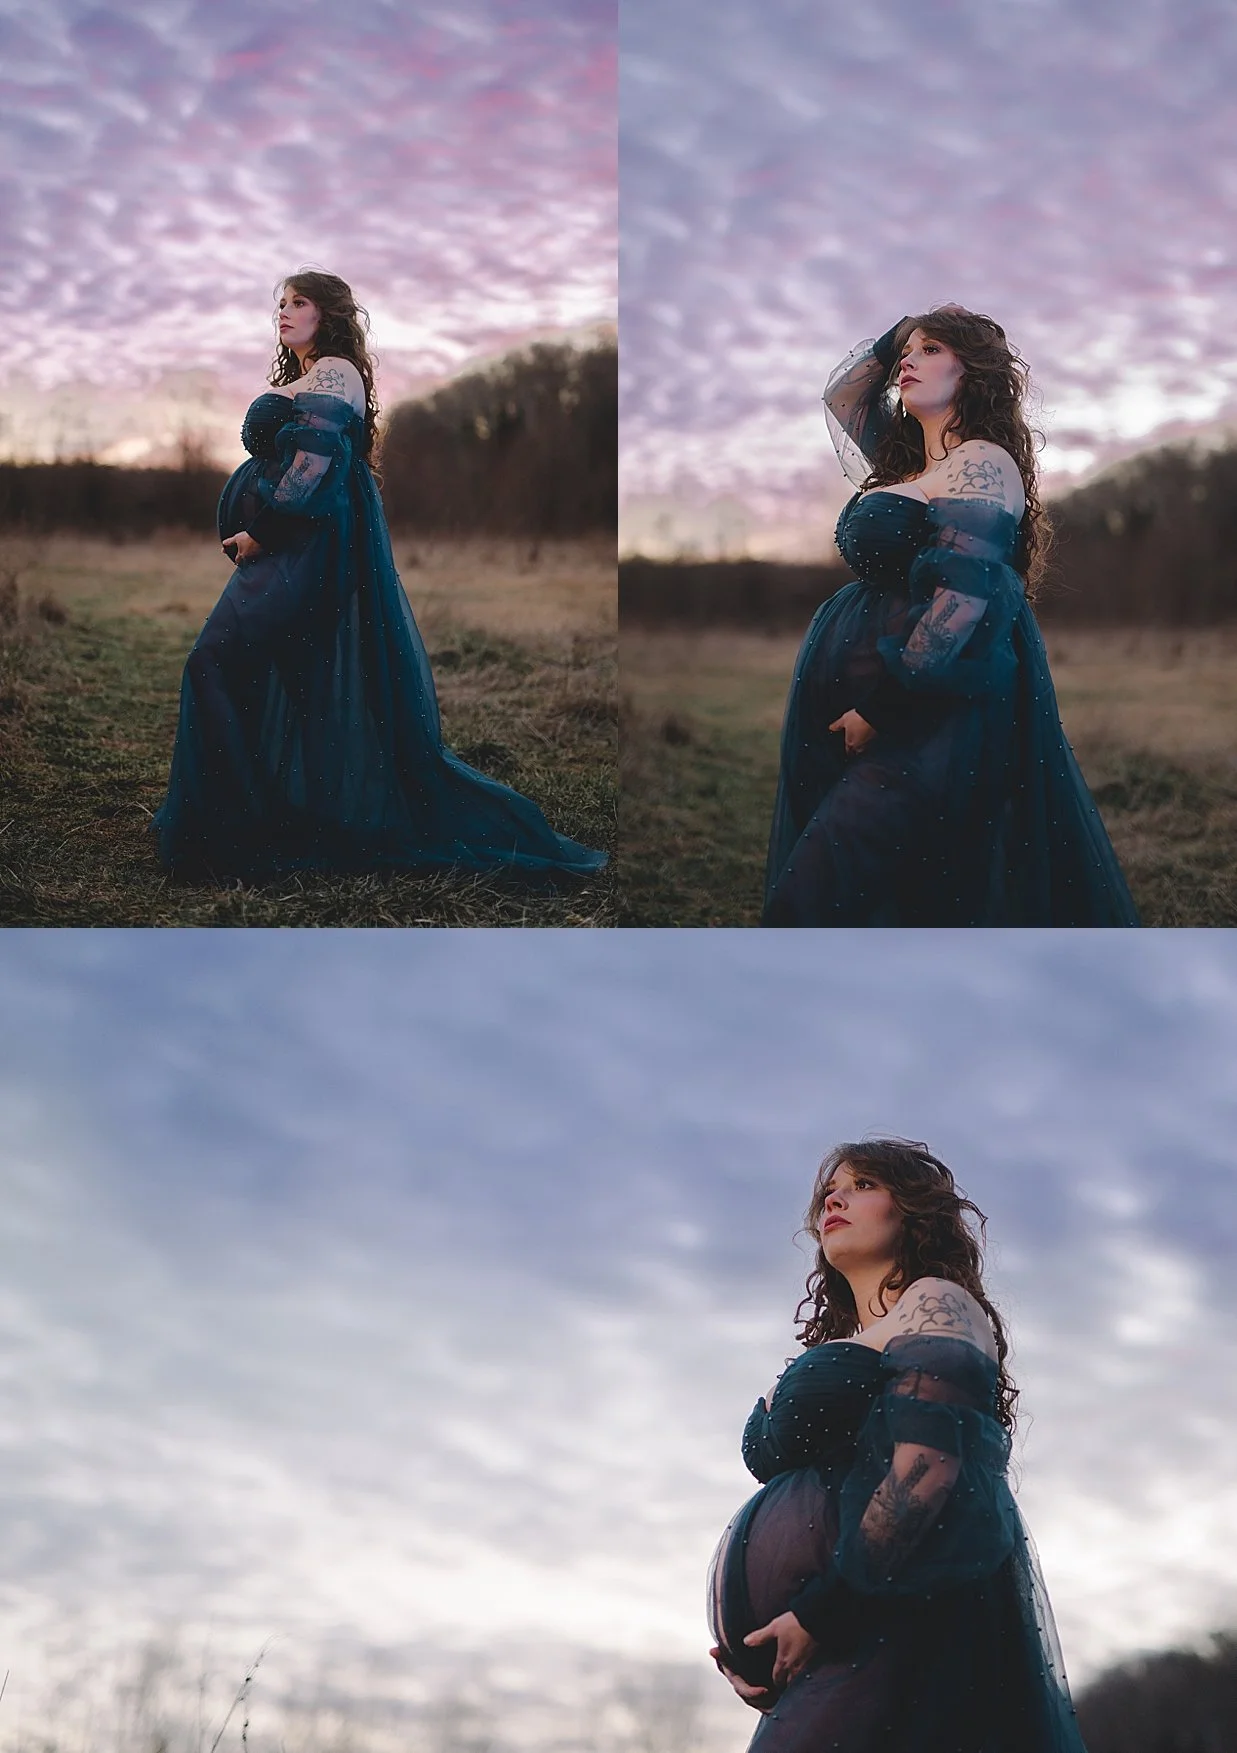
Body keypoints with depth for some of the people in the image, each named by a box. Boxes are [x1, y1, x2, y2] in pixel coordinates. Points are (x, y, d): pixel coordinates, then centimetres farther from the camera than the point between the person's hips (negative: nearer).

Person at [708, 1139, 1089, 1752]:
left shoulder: (936, 1305, 1)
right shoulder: (837, 1349, 26)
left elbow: (924, 1470, -15)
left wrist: (821, 1611, -17)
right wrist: (748, 1644, 7)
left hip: (919, 1627, -8)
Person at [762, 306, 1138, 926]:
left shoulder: (983, 464, -8)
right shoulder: (901, 463, 18)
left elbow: (961, 597, -17)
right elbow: (840, 393, 36)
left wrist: (880, 709, -18)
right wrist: (897, 332, 23)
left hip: (930, 717, -9)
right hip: (850, 716, 9)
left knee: (808, 901, -21)